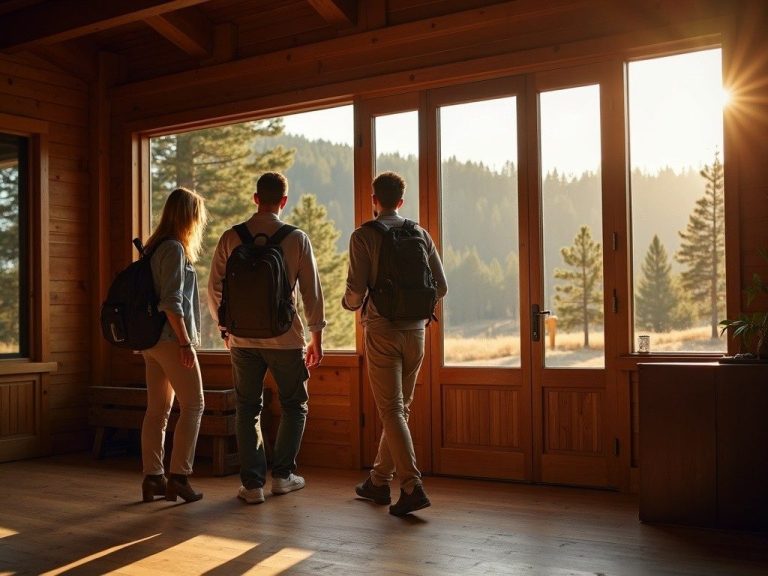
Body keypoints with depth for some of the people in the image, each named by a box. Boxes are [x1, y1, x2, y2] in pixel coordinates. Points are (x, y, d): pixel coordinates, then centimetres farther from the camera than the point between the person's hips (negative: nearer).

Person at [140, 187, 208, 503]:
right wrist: (185, 342, -17)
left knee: (158, 409, 10)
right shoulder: (175, 248, -12)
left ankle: (152, 478, 13)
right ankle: (178, 475, -3)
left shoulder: (155, 247, 15)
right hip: (170, 338, -9)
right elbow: (171, 301, -19)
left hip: (151, 340, 9)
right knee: (193, 405, -2)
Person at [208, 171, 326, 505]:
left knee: (248, 409, 11)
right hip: (285, 336, -1)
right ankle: (282, 474, 19)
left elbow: (214, 289, 3)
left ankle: (252, 484, 11)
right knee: (293, 405, 17)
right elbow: (312, 290, -2)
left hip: (243, 337, 2)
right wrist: (316, 336, 9)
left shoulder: (231, 238, -1)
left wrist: (225, 326, 20)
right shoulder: (297, 239, -5)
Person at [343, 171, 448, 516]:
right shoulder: (420, 234, 7)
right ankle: (379, 481, 25)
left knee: (391, 411, -3)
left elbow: (356, 291, -12)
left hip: (382, 332, -5)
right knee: (400, 408, 14)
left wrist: (349, 303, 11)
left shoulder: (364, 236, -6)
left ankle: (412, 487, -12)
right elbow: (440, 287, 6)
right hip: (415, 331, 5)